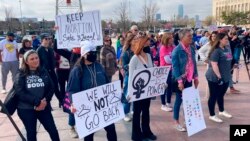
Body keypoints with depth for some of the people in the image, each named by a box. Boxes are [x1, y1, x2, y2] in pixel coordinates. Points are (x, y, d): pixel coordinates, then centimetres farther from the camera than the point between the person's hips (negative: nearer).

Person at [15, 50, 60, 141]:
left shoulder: (44, 72, 5)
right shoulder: (20, 75, -3)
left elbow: (51, 88, 2)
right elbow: (20, 93, -14)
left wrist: (45, 101, -16)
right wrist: (37, 102, -21)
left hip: (43, 107, 2)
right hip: (26, 109, -1)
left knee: (53, 130, 4)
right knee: (31, 133, 12)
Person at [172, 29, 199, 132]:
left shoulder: (192, 48, 5)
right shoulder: (177, 50, -16)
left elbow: (194, 63, 12)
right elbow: (175, 67, -18)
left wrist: (195, 77, 10)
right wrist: (179, 80, -21)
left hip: (189, 79, 6)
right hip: (180, 79, -6)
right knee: (179, 100, 5)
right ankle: (176, 122, 19)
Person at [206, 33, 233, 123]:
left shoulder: (227, 48, 9)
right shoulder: (216, 51, -18)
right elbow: (214, 65, -23)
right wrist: (219, 76, -24)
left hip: (225, 77, 8)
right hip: (215, 78, -8)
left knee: (221, 95, 23)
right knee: (214, 96, 3)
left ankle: (222, 111, 40)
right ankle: (212, 115, 15)